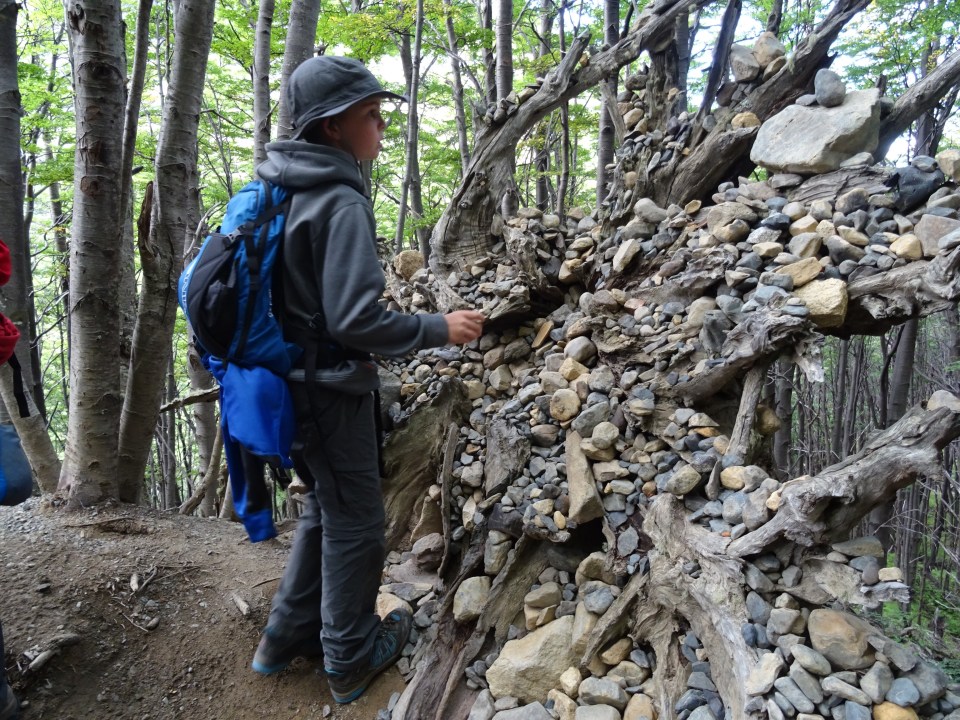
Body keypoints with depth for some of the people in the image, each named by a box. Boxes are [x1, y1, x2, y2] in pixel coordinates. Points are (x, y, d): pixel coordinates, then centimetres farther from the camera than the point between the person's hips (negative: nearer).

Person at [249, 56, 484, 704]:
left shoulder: (283, 191, 7)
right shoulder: (341, 202, -20)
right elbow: (353, 320, -25)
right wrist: (438, 329, -14)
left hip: (293, 380, 9)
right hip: (331, 388, -8)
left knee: (328, 506, 23)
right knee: (355, 521, 9)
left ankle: (290, 634, 36)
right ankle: (352, 655, 27)